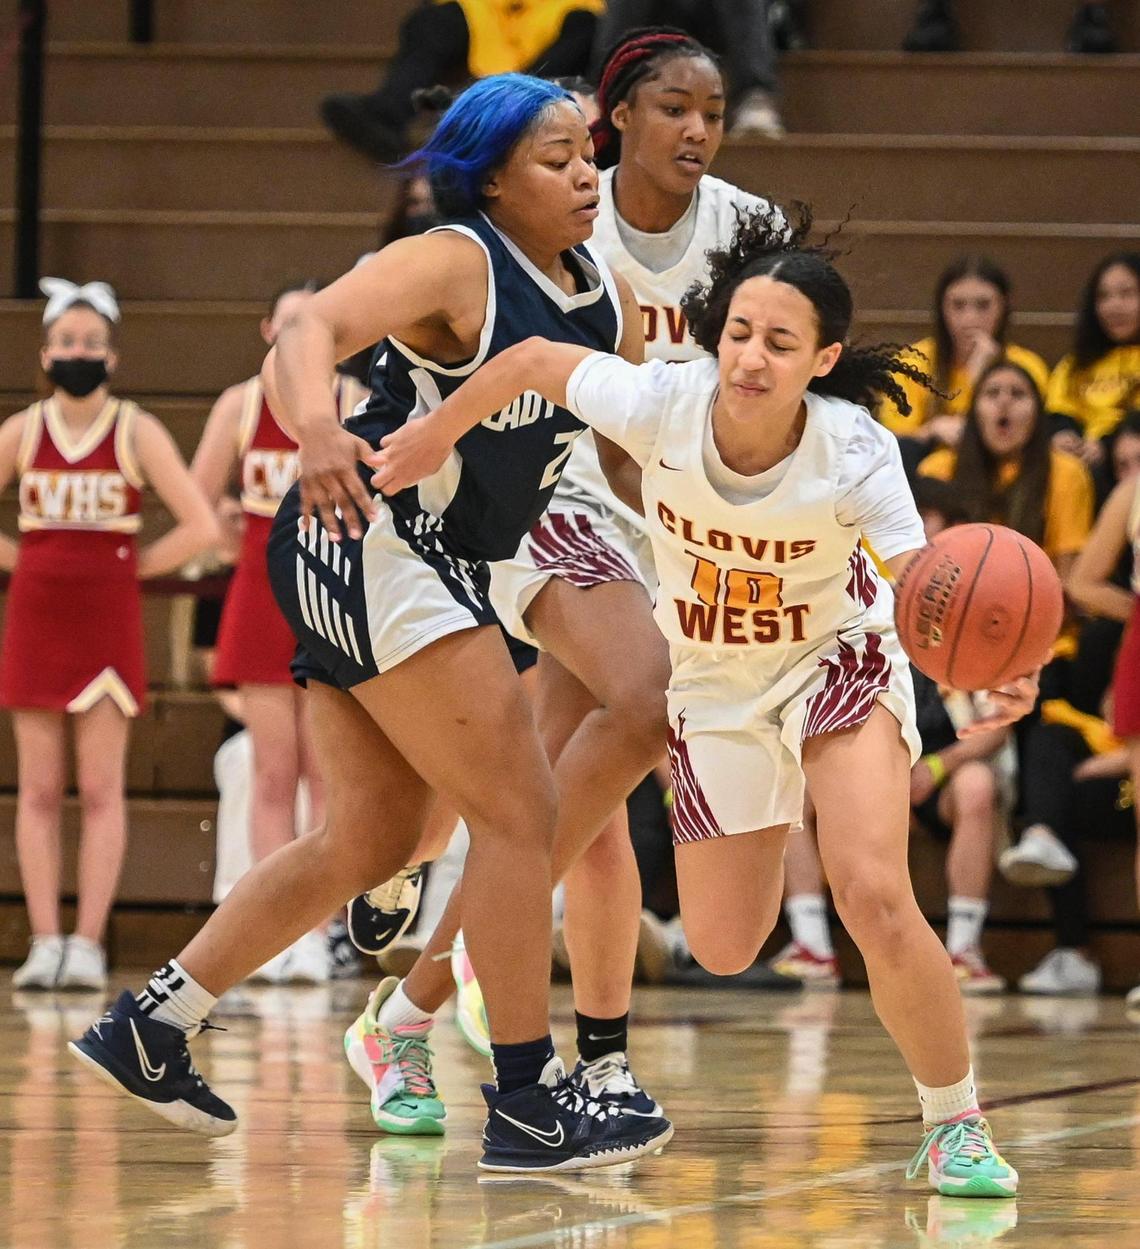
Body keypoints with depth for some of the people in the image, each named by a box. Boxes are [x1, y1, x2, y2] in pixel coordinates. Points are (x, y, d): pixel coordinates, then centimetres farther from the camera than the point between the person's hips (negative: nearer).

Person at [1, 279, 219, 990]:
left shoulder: (138, 433, -1)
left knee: (101, 790, -4)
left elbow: (201, 528, -6)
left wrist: (131, 566, -3)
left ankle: (88, 945, -4)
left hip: (108, 619, -2)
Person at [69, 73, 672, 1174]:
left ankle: (148, 1030, 22)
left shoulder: (605, 299, 9)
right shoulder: (453, 265, -15)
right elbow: (311, 331, -30)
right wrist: (319, 430, -50)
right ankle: (525, 1104, -6)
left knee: (367, 843, 15)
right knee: (520, 812, -11)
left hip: (433, 573, 10)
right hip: (363, 545, -10)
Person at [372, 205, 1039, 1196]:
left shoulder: (855, 452, -31)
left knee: (873, 896, -23)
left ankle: (956, 1126, -4)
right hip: (714, 686, 3)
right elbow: (534, 360, -10)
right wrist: (437, 436, 6)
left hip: (838, 661, -2)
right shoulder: (662, 403, -28)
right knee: (723, 952, 7)